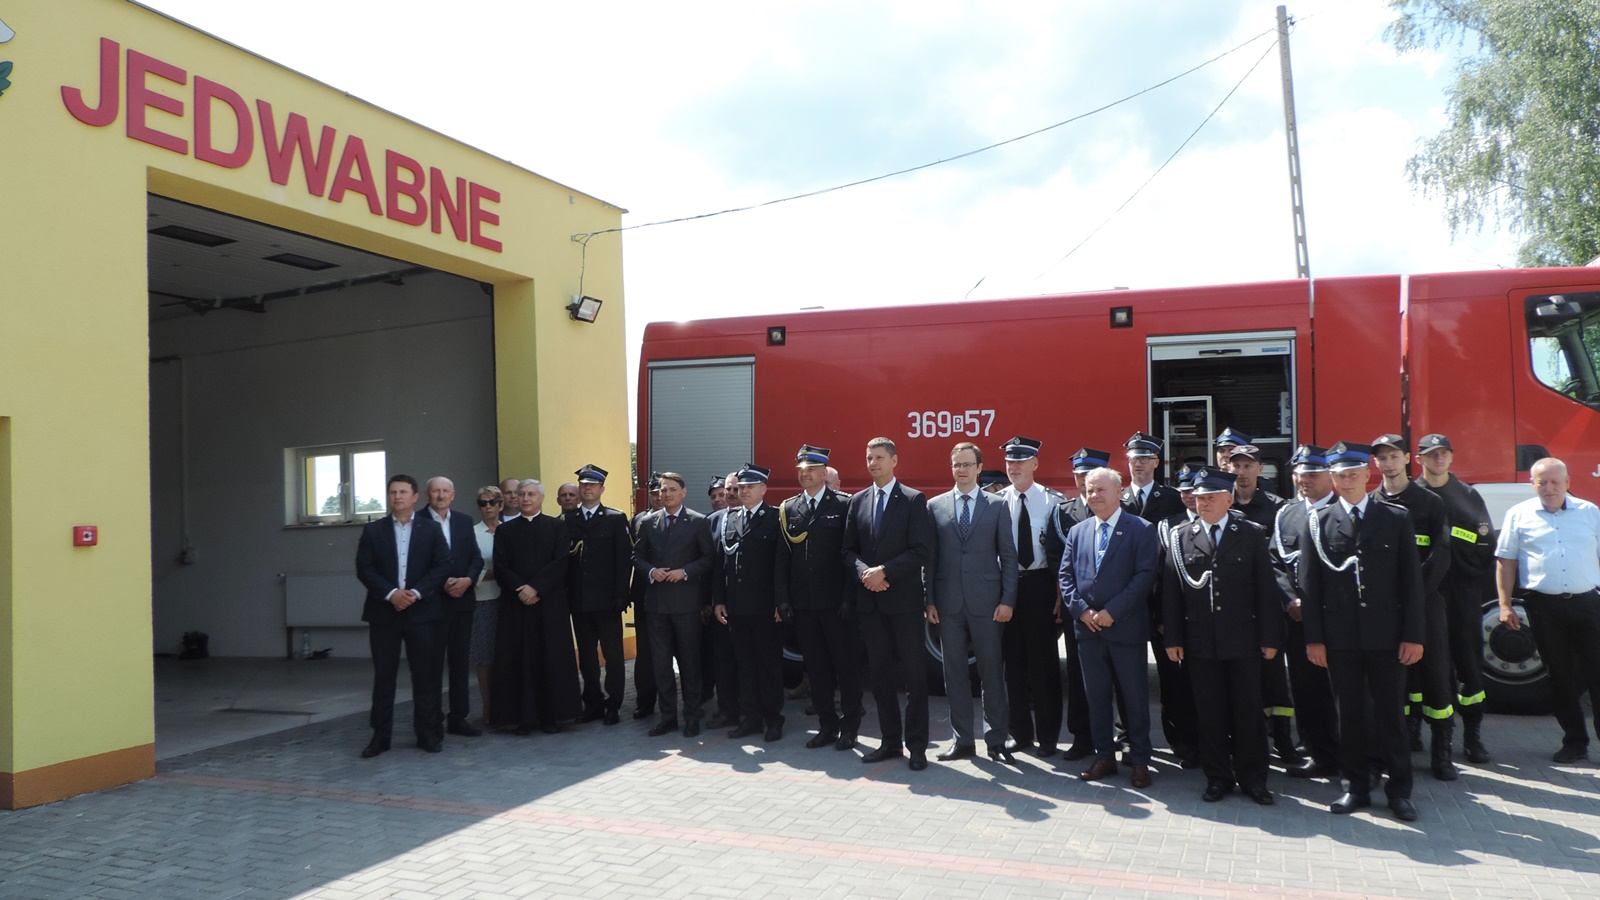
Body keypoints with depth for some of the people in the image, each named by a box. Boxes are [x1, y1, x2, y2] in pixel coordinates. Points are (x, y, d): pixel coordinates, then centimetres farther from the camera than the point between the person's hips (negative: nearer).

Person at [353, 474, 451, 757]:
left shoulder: (431, 530, 6)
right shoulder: (372, 530, 7)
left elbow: (442, 565, -2)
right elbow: (364, 568, -1)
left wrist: (416, 593, -13)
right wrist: (391, 593, -14)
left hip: (420, 611, 0)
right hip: (383, 612, 1)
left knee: (424, 674, 3)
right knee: (383, 676, 5)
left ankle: (427, 733, 11)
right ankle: (380, 735, 12)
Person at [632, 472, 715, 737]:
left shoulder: (698, 522, -1)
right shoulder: (647, 522, 8)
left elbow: (708, 557, -2)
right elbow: (637, 556, 12)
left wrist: (685, 571, -14)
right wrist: (650, 571, -7)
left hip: (686, 600, -3)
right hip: (656, 601, 3)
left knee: (689, 661, 4)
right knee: (660, 661, 7)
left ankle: (692, 717, 14)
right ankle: (668, 716, 17)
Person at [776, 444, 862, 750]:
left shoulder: (844, 504, -3)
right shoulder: (788, 509, 9)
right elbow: (783, 558, 9)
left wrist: (849, 598, -13)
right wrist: (784, 599, 2)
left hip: (836, 602, -4)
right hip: (803, 604, 4)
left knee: (846, 665, 4)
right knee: (816, 667, 10)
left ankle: (849, 726, 15)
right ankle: (827, 725, 21)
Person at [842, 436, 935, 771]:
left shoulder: (914, 500, -3)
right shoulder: (858, 501, 11)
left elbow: (921, 551, -10)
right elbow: (849, 548, 11)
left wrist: (884, 571, -16)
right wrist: (864, 572, -8)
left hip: (903, 598, -5)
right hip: (869, 599, 5)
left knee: (913, 674, 0)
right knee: (879, 674, 9)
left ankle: (916, 746, 7)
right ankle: (890, 742, 19)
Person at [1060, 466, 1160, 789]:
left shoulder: (1141, 530, -3)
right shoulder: (1077, 532, 12)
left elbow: (1145, 575, -11)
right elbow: (1066, 575, 8)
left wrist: (1112, 611, -16)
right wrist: (1081, 610, -7)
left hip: (1126, 627, -4)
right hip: (1088, 629, 4)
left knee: (1135, 696, 4)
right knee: (1096, 695, 10)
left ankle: (1139, 760, 15)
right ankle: (1104, 756, 21)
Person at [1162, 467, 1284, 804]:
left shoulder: (1252, 534, 2)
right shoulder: (1180, 537, 4)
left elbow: (1266, 588, 1)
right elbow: (1170, 592, 3)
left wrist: (1269, 637, -3)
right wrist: (1173, 638, -1)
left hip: (1243, 640, -1)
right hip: (1200, 643, 1)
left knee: (1248, 711, 6)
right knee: (1210, 712, 7)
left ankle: (1252, 778, 20)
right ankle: (1218, 777, 19)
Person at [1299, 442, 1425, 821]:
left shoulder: (1396, 519, 5)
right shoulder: (1318, 522, 5)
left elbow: (1411, 581, 2)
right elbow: (1309, 584, 3)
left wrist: (1413, 635, -4)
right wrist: (1314, 638, -3)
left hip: (1386, 634, 0)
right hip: (1340, 637, 1)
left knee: (1391, 713, 4)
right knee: (1350, 713, 7)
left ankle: (1399, 789, 17)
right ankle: (1356, 788, 18)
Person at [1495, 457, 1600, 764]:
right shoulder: (1519, 515, 6)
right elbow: (1505, 562, 6)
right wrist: (1505, 605, 0)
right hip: (1544, 607, 0)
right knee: (1560, 677, 7)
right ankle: (1575, 742, 17)